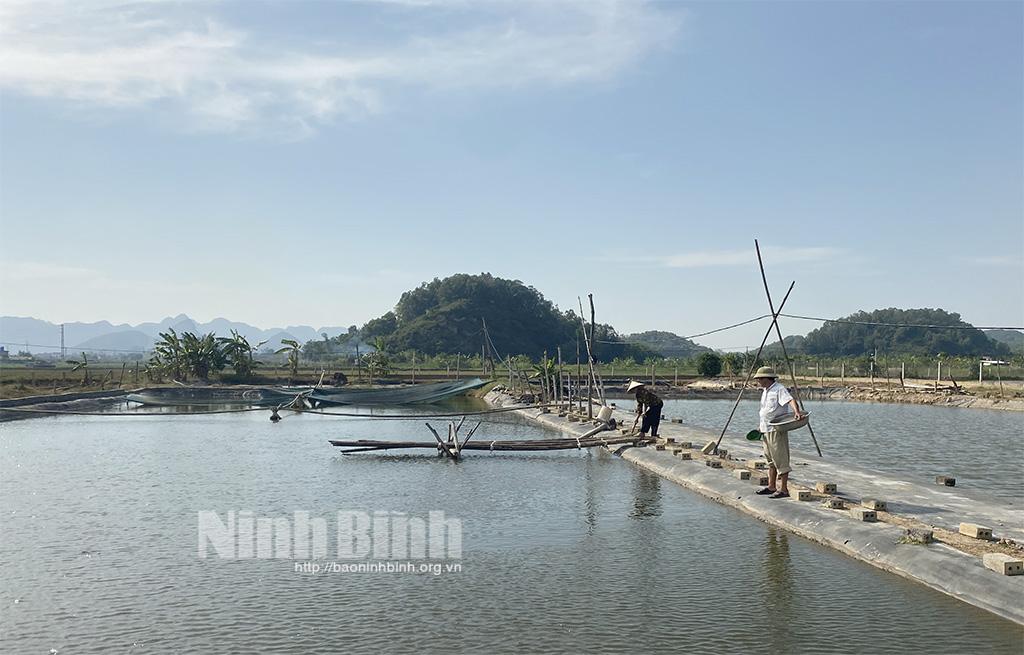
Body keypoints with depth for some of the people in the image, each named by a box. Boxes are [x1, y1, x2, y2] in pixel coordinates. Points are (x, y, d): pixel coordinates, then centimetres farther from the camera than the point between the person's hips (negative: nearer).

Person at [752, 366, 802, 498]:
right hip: (766, 430, 10)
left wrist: (797, 411, -48)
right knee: (771, 460, 15)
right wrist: (761, 426, 22)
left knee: (781, 460, -7)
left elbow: (791, 400, -30)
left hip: (777, 430, -10)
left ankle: (783, 489, -5)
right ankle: (771, 487, 23)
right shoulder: (765, 391, 16)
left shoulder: (779, 389, -14)